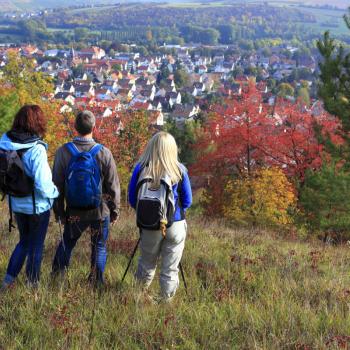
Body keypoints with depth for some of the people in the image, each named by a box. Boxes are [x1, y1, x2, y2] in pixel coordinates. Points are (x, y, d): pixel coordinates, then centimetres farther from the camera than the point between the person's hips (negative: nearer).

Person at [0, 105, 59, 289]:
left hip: (16, 204, 5)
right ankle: (32, 283, 27)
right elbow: (43, 185, -26)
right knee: (36, 245, 14)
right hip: (37, 206, -5)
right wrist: (55, 192, -8)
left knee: (24, 241, 25)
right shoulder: (36, 149, -25)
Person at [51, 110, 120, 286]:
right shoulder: (104, 153, -13)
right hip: (100, 211, -1)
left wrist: (59, 211, 10)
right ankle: (96, 283, 20)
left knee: (67, 243, 21)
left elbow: (57, 184, -2)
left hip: (74, 212, 1)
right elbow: (113, 185, -6)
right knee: (99, 247, 14)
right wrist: (114, 210, 8)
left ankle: (57, 276, 27)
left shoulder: (63, 152, -10)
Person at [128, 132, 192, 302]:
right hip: (176, 225, -1)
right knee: (170, 269, 9)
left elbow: (132, 200, 2)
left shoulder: (141, 168, -5)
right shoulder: (179, 170, -6)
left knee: (147, 264, 21)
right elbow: (187, 201, 1)